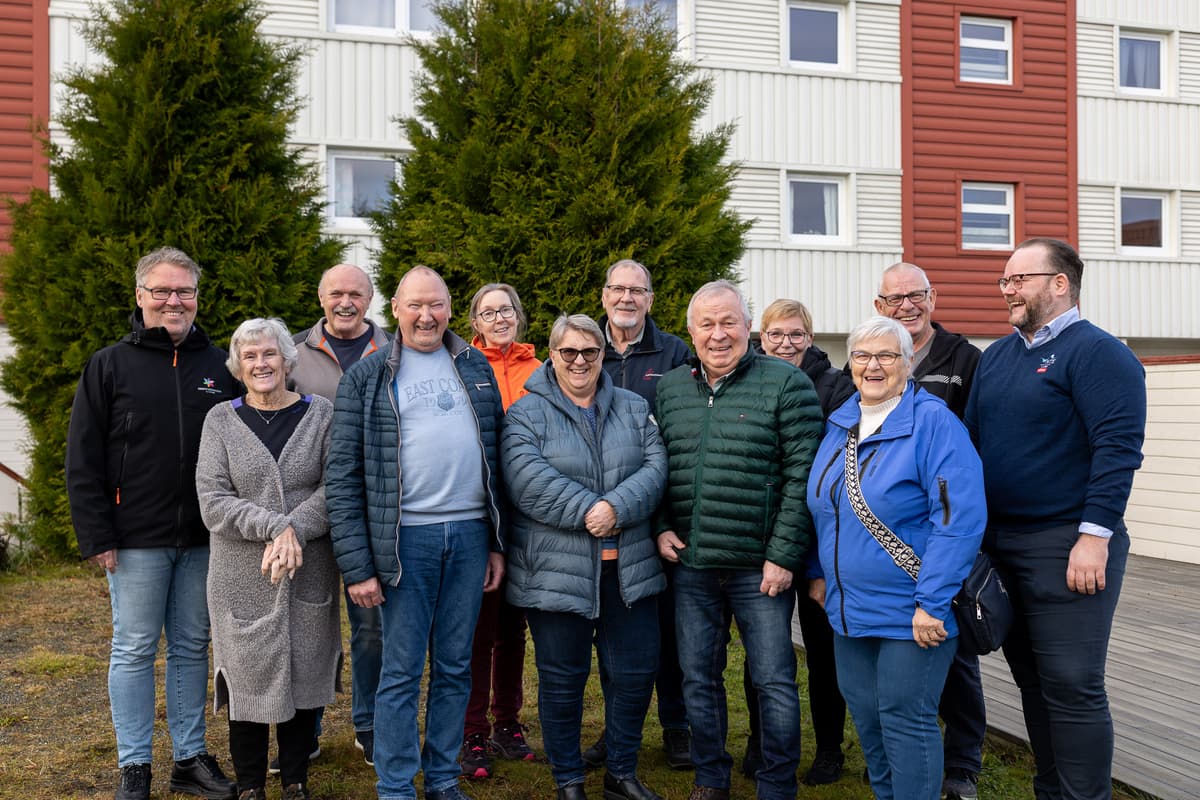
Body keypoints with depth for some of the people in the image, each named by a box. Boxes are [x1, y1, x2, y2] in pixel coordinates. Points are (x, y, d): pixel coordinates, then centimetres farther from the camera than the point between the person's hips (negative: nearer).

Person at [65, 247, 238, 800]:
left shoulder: (219, 366, 7)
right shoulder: (109, 366, 0)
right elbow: (82, 460, -2)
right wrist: (96, 536, -8)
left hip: (203, 539, 3)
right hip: (137, 539, -2)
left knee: (193, 647, 11)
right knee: (135, 649, 6)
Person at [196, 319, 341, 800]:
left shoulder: (320, 414, 3)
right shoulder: (221, 420, 3)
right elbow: (212, 501, -6)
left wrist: (294, 533, -18)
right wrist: (276, 527, -17)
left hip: (310, 576, 1)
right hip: (242, 579, 0)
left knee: (302, 678, 9)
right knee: (250, 680, 5)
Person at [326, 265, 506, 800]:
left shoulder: (476, 368, 12)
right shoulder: (366, 377, 1)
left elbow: (496, 455, 13)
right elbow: (342, 476, -3)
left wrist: (498, 541, 8)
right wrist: (356, 565, -9)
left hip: (469, 534, 3)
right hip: (406, 537, -3)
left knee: (455, 668, 12)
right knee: (401, 671, 3)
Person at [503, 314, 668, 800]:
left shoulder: (634, 409, 11)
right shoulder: (527, 413, 0)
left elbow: (654, 467, -2)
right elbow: (528, 480, -15)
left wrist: (617, 508, -18)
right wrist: (588, 510, -20)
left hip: (628, 568, 3)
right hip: (555, 571, -3)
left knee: (635, 673, 10)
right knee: (562, 680, 8)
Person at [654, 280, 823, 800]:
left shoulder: (786, 384, -6)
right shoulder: (669, 389, 9)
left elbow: (801, 477, -10)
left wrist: (783, 555, -14)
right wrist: (661, 528, 3)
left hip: (760, 567, -4)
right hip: (690, 564, 5)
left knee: (774, 680, 4)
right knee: (698, 678, 14)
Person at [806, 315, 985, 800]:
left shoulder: (933, 422, -15)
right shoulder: (839, 424, 8)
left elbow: (960, 518, -21)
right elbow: (823, 507, 19)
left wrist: (933, 603, -23)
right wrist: (820, 572, 15)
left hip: (910, 610, -7)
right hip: (849, 606, 7)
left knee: (905, 718, 1)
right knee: (864, 714, 15)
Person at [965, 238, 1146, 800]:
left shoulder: (1097, 353, -8)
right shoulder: (996, 357, 16)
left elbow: (1117, 448, -16)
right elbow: (972, 439, 19)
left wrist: (1094, 535, -21)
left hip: (1066, 546, -8)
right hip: (999, 543, 8)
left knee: (1071, 687, -4)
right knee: (1031, 679, 15)